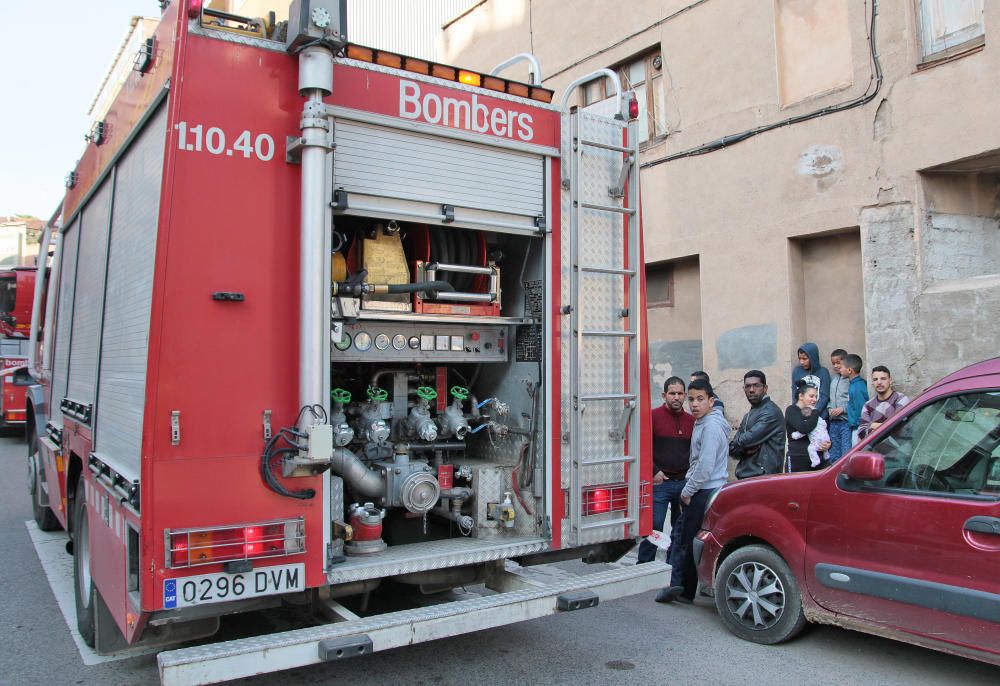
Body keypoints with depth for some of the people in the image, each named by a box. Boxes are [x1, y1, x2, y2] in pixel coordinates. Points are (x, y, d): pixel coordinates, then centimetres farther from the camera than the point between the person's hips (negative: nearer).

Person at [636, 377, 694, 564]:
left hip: (684, 483, 5)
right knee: (654, 527, -7)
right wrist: (654, 472, -10)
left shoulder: (691, 421, 11)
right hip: (659, 482, -5)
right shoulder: (654, 416, -3)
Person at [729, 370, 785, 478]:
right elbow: (732, 449, 11)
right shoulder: (748, 416, 19)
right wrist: (745, 450, -10)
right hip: (744, 476, 8)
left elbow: (749, 439, -17)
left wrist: (737, 443, 4)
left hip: (763, 476, -8)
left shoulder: (771, 411, -8)